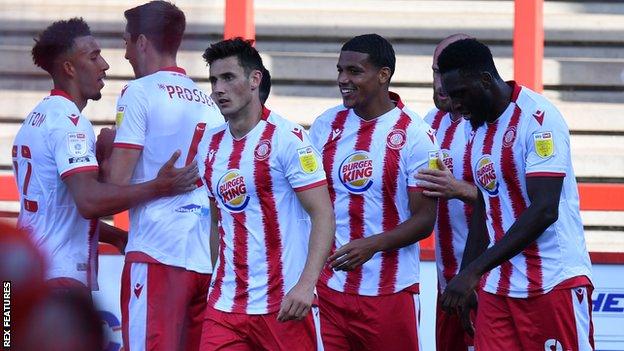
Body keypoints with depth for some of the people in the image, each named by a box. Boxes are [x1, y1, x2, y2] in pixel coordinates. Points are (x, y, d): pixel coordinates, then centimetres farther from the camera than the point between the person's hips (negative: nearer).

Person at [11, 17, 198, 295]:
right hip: (61, 275, -10)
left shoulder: (36, 118, 19)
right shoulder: (68, 121, -13)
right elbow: (89, 200, -26)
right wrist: (158, 187, -22)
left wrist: (115, 237, 20)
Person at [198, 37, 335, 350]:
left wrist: (306, 285, -24)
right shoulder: (210, 145, 11)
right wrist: (209, 284, 14)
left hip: (284, 305, -5)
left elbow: (323, 215, -13)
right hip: (224, 304, 5)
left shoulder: (286, 137, -8)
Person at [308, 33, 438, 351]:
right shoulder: (325, 125, 6)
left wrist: (372, 244, -24)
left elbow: (425, 220, -9)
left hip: (391, 292, -4)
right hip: (330, 286, 4)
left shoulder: (414, 134, -8)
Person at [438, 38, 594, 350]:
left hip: (555, 284, -7)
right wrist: (464, 281, 18)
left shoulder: (538, 118, -14)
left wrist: (474, 270, -22)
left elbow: (544, 211, -21)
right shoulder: (479, 128, 13)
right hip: (498, 288, 8)